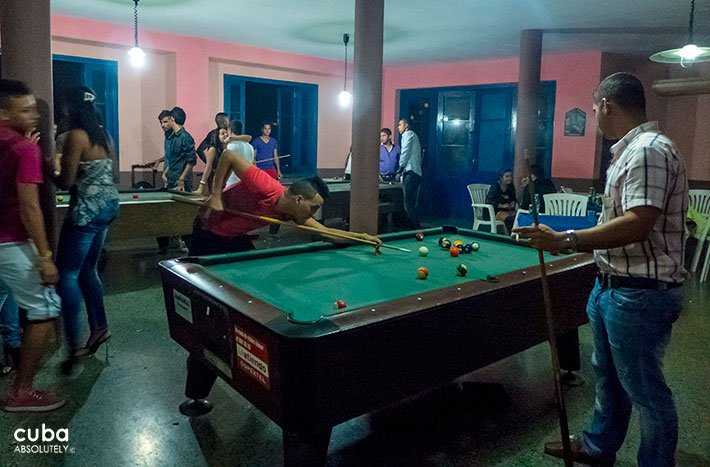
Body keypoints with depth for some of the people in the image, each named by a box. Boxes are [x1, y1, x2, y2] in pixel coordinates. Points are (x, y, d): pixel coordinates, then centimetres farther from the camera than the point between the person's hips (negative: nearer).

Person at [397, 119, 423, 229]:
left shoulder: (408, 134, 1)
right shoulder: (414, 136, 28)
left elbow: (405, 152, -10)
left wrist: (400, 168, -4)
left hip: (410, 172, -10)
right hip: (417, 173, 10)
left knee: (408, 204, -12)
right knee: (414, 204, 10)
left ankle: (413, 228, -14)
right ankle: (416, 227, 11)